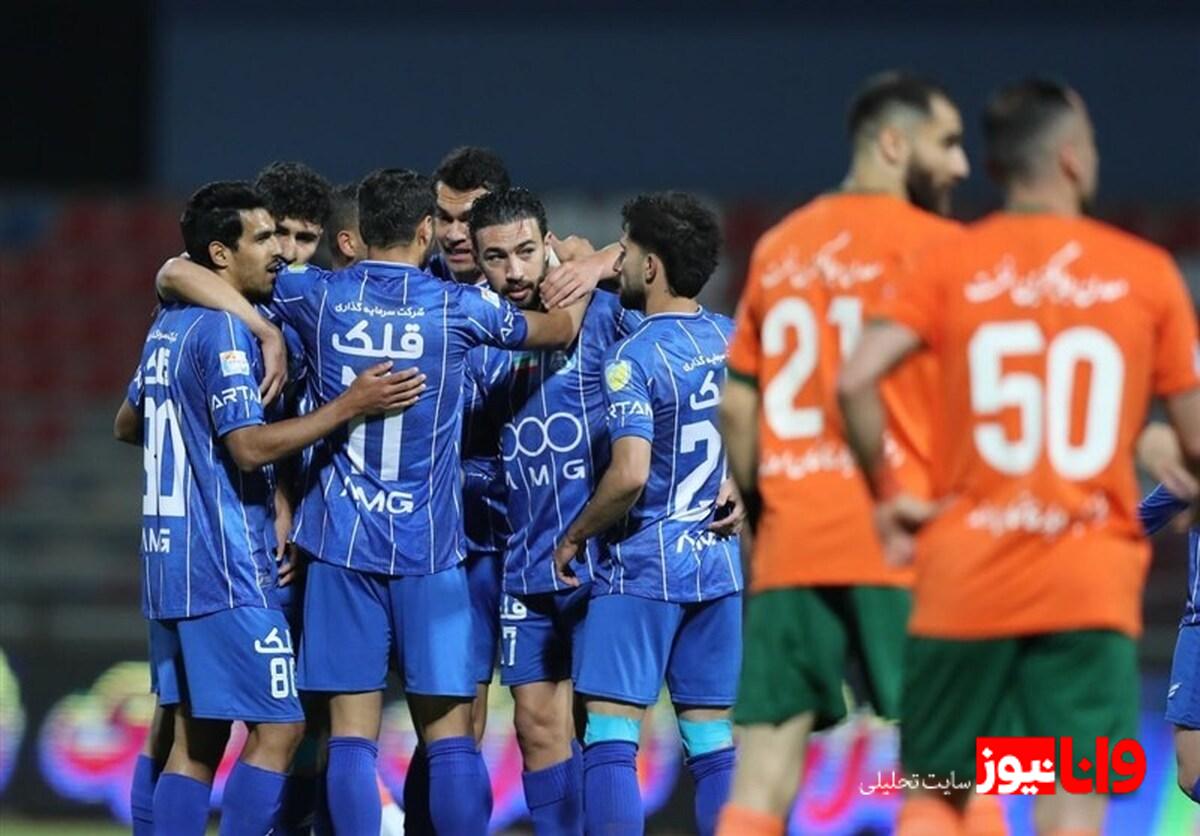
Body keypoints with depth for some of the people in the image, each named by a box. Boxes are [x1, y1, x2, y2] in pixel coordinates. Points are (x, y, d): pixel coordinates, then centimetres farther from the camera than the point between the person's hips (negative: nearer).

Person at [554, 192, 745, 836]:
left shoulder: (633, 359, -15)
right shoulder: (737, 341, 6)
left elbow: (630, 474, -22)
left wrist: (574, 536, -10)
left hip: (643, 567, -7)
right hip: (721, 564, 7)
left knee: (611, 737, -4)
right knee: (713, 744, 7)